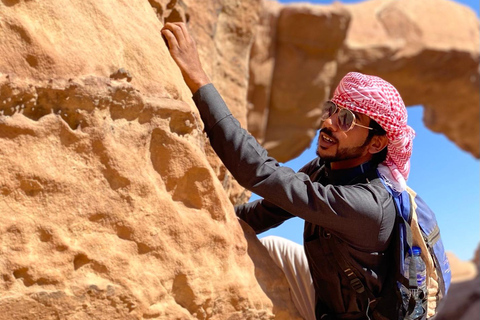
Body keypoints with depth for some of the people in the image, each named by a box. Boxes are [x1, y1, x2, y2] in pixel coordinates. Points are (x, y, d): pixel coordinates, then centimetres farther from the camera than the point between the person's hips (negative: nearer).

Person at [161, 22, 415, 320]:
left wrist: (199, 81, -43)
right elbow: (268, 210, -2)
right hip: (324, 289, 7)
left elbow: (262, 172, -42)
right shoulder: (325, 167, -10)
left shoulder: (367, 203, -35)